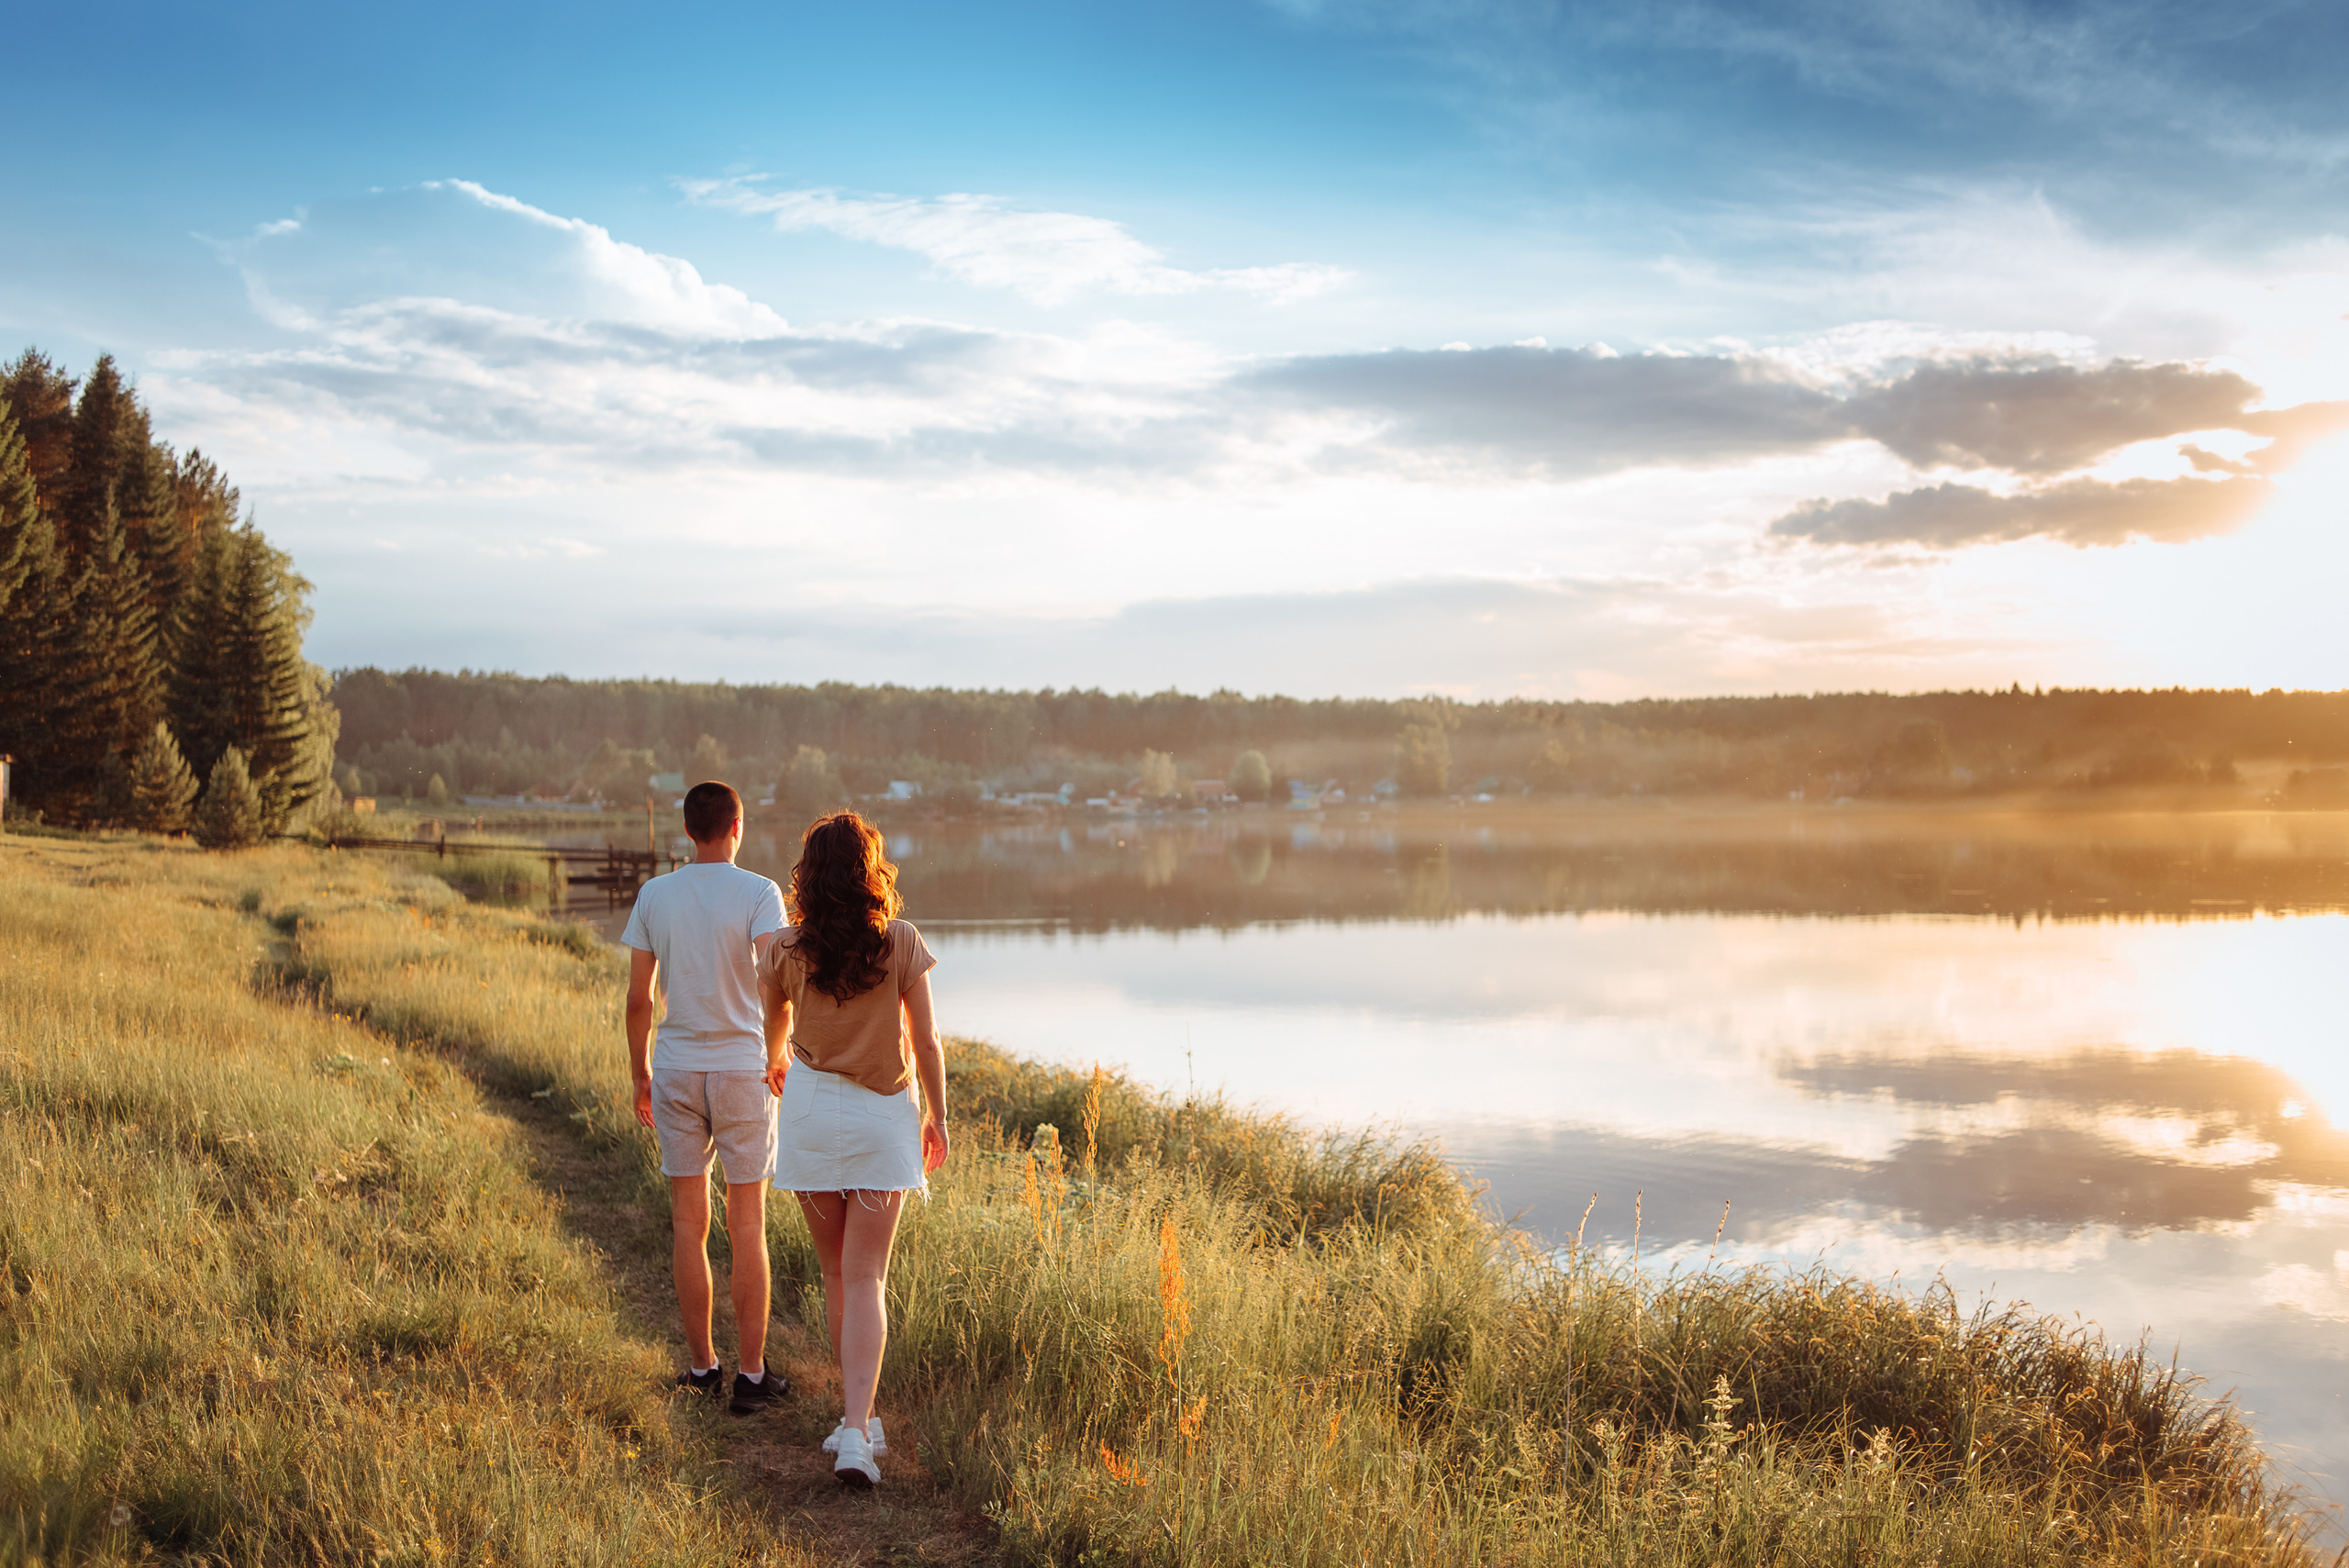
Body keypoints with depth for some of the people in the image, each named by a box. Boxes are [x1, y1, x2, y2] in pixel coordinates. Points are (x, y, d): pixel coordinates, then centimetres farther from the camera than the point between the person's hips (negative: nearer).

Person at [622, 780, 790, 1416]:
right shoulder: (760, 894, -7)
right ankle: (751, 1374, 8)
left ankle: (703, 1365, 16)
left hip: (675, 1071, 3)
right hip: (743, 1070, -2)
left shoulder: (654, 895, 2)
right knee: (747, 1226, 5)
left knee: (688, 1224, 10)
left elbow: (638, 998, 4)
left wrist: (640, 1075, 13)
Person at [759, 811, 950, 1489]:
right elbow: (926, 1041, -5)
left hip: (812, 1110, 2)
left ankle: (859, 1420, 22)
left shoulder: (786, 950, -4)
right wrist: (937, 1115, 9)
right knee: (865, 1279, 0)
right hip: (884, 1116, -1)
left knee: (835, 1273, 15)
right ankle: (856, 1433, -11)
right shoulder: (901, 944, -9)